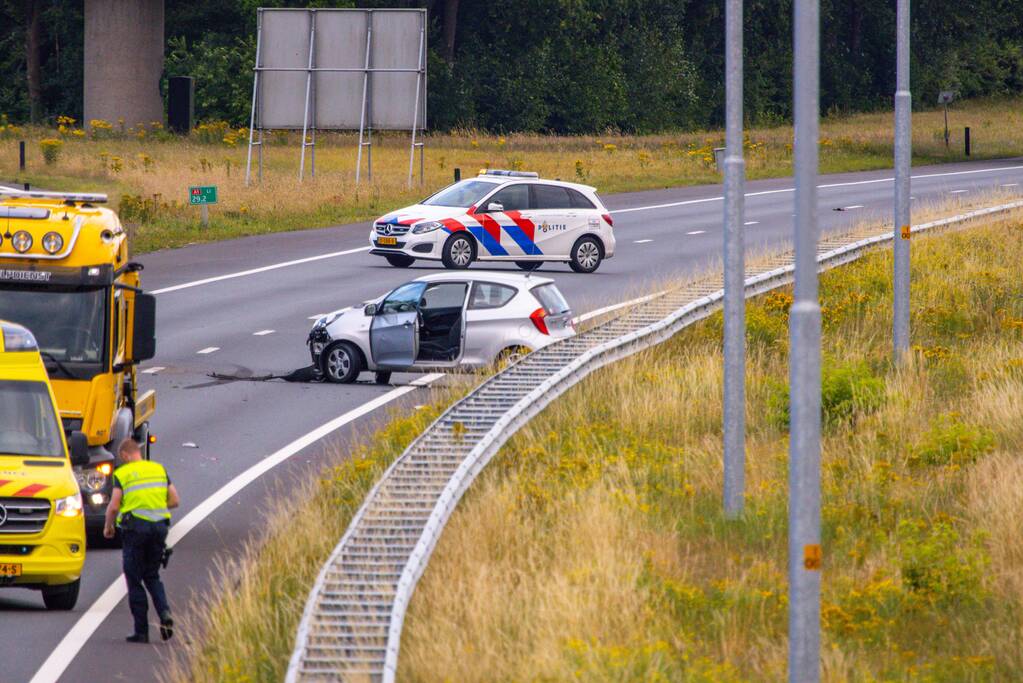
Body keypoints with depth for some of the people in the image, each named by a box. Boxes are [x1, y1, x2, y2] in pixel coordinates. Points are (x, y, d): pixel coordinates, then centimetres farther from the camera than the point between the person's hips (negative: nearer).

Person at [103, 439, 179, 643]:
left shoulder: (122, 474, -2)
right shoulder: (159, 469, 11)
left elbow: (114, 506, -8)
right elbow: (174, 500, 10)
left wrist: (108, 526, 10)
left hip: (135, 526, -4)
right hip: (159, 525, 4)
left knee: (134, 580, 5)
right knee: (152, 576, 18)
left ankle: (141, 631, 3)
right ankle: (164, 613, -7)